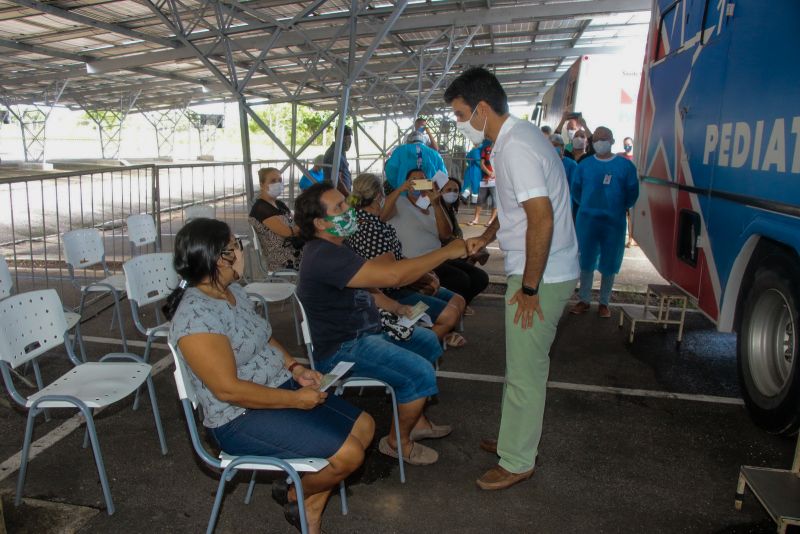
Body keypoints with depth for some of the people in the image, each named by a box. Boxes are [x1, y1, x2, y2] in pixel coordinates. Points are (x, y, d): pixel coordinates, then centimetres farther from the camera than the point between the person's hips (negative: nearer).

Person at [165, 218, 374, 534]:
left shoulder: (233, 290, 4)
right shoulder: (196, 315, -24)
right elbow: (229, 389, -25)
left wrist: (296, 369, 0)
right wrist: (295, 399, -20)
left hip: (282, 386, 10)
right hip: (241, 418, -9)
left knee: (364, 425, 5)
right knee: (349, 453, -18)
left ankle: (312, 508, 13)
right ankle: (295, 496, 12)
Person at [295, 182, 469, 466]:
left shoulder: (333, 249, 9)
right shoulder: (324, 257, -27)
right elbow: (392, 275, -35)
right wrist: (447, 251, -28)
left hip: (365, 331, 11)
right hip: (343, 349, -11)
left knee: (428, 342, 16)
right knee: (420, 373, -22)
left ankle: (416, 421, 25)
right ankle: (397, 441, 3)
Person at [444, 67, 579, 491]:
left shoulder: (516, 147, -21)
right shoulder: (513, 139, 12)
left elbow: (542, 219, -28)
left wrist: (529, 288, -23)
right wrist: (485, 238, 14)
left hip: (541, 278, -10)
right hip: (543, 274, 10)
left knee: (525, 371, 2)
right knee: (524, 365, 21)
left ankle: (517, 462, 18)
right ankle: (516, 438, 37)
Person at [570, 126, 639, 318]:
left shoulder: (625, 165, -1)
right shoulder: (585, 165, 4)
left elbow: (632, 192, 5)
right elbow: (576, 189, 13)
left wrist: (620, 208, 5)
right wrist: (587, 205, 9)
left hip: (614, 222, -1)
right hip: (587, 220, 1)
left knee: (609, 263, 6)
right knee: (586, 261, 7)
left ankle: (604, 303, 19)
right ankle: (584, 300, 18)